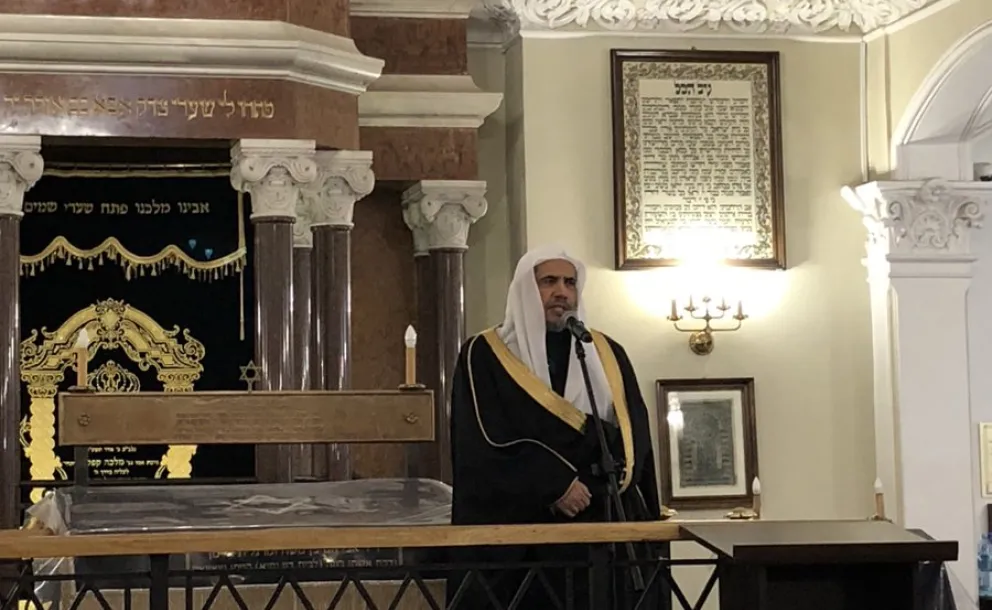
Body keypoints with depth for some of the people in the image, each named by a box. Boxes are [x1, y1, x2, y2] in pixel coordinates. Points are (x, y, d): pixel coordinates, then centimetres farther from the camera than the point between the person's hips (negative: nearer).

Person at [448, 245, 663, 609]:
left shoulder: (608, 355, 15)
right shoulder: (484, 355, 2)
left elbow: (636, 433, 9)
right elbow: (483, 442, -9)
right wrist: (553, 484, -16)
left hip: (603, 524, 3)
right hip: (516, 527, -3)